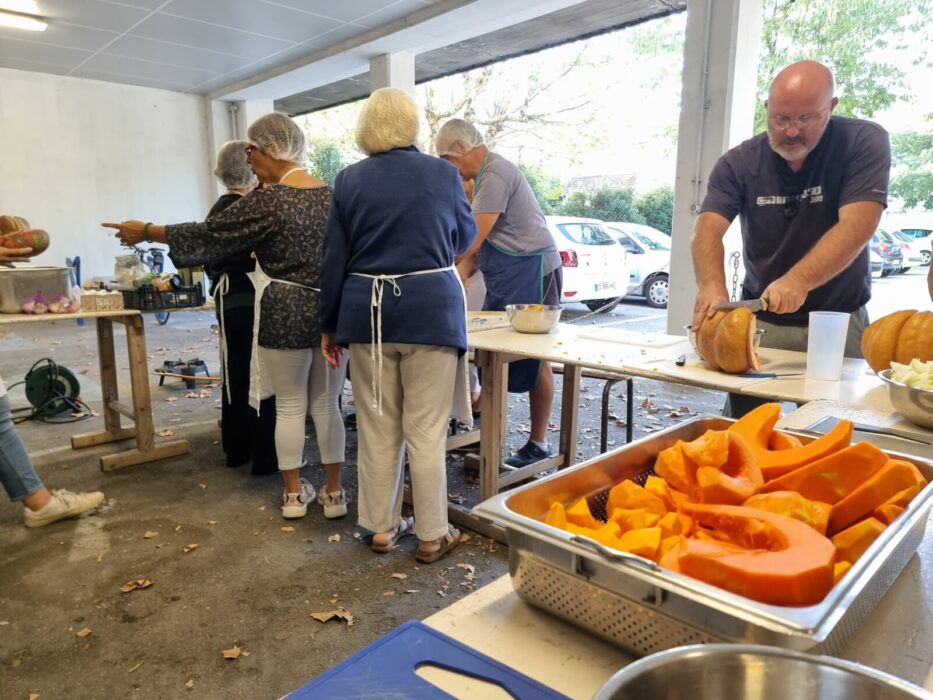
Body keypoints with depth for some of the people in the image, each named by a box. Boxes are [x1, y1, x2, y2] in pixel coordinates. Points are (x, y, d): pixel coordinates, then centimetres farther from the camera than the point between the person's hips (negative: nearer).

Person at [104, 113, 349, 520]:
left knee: (289, 406, 8)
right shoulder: (332, 195, 5)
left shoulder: (268, 200, -11)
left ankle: (294, 494, 18)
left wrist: (146, 232, 7)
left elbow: (208, 236, -4)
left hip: (287, 315, -4)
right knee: (327, 404, 11)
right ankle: (334, 493, 17)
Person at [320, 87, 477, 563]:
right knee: (426, 431, 5)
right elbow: (464, 237, 15)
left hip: (368, 311, 2)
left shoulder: (350, 180, 3)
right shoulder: (443, 174, 0)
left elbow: (334, 259, 4)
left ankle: (381, 526, 25)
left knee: (377, 429, 12)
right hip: (430, 309, -2)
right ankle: (432, 535, 16)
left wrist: (330, 325, 12)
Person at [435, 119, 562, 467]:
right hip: (505, 276, 10)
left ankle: (538, 443, 9)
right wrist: (461, 273, 2)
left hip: (530, 270, -10)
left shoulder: (495, 174, -15)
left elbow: (473, 238, -19)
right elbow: (480, 241, 15)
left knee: (534, 358, -2)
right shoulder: (484, 175, 17)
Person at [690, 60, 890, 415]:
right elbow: (708, 229, -18)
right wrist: (712, 287, -38)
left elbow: (856, 227, -22)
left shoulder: (864, 143, -10)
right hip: (759, 320, 2)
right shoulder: (739, 163, -6)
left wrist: (798, 281, -39)